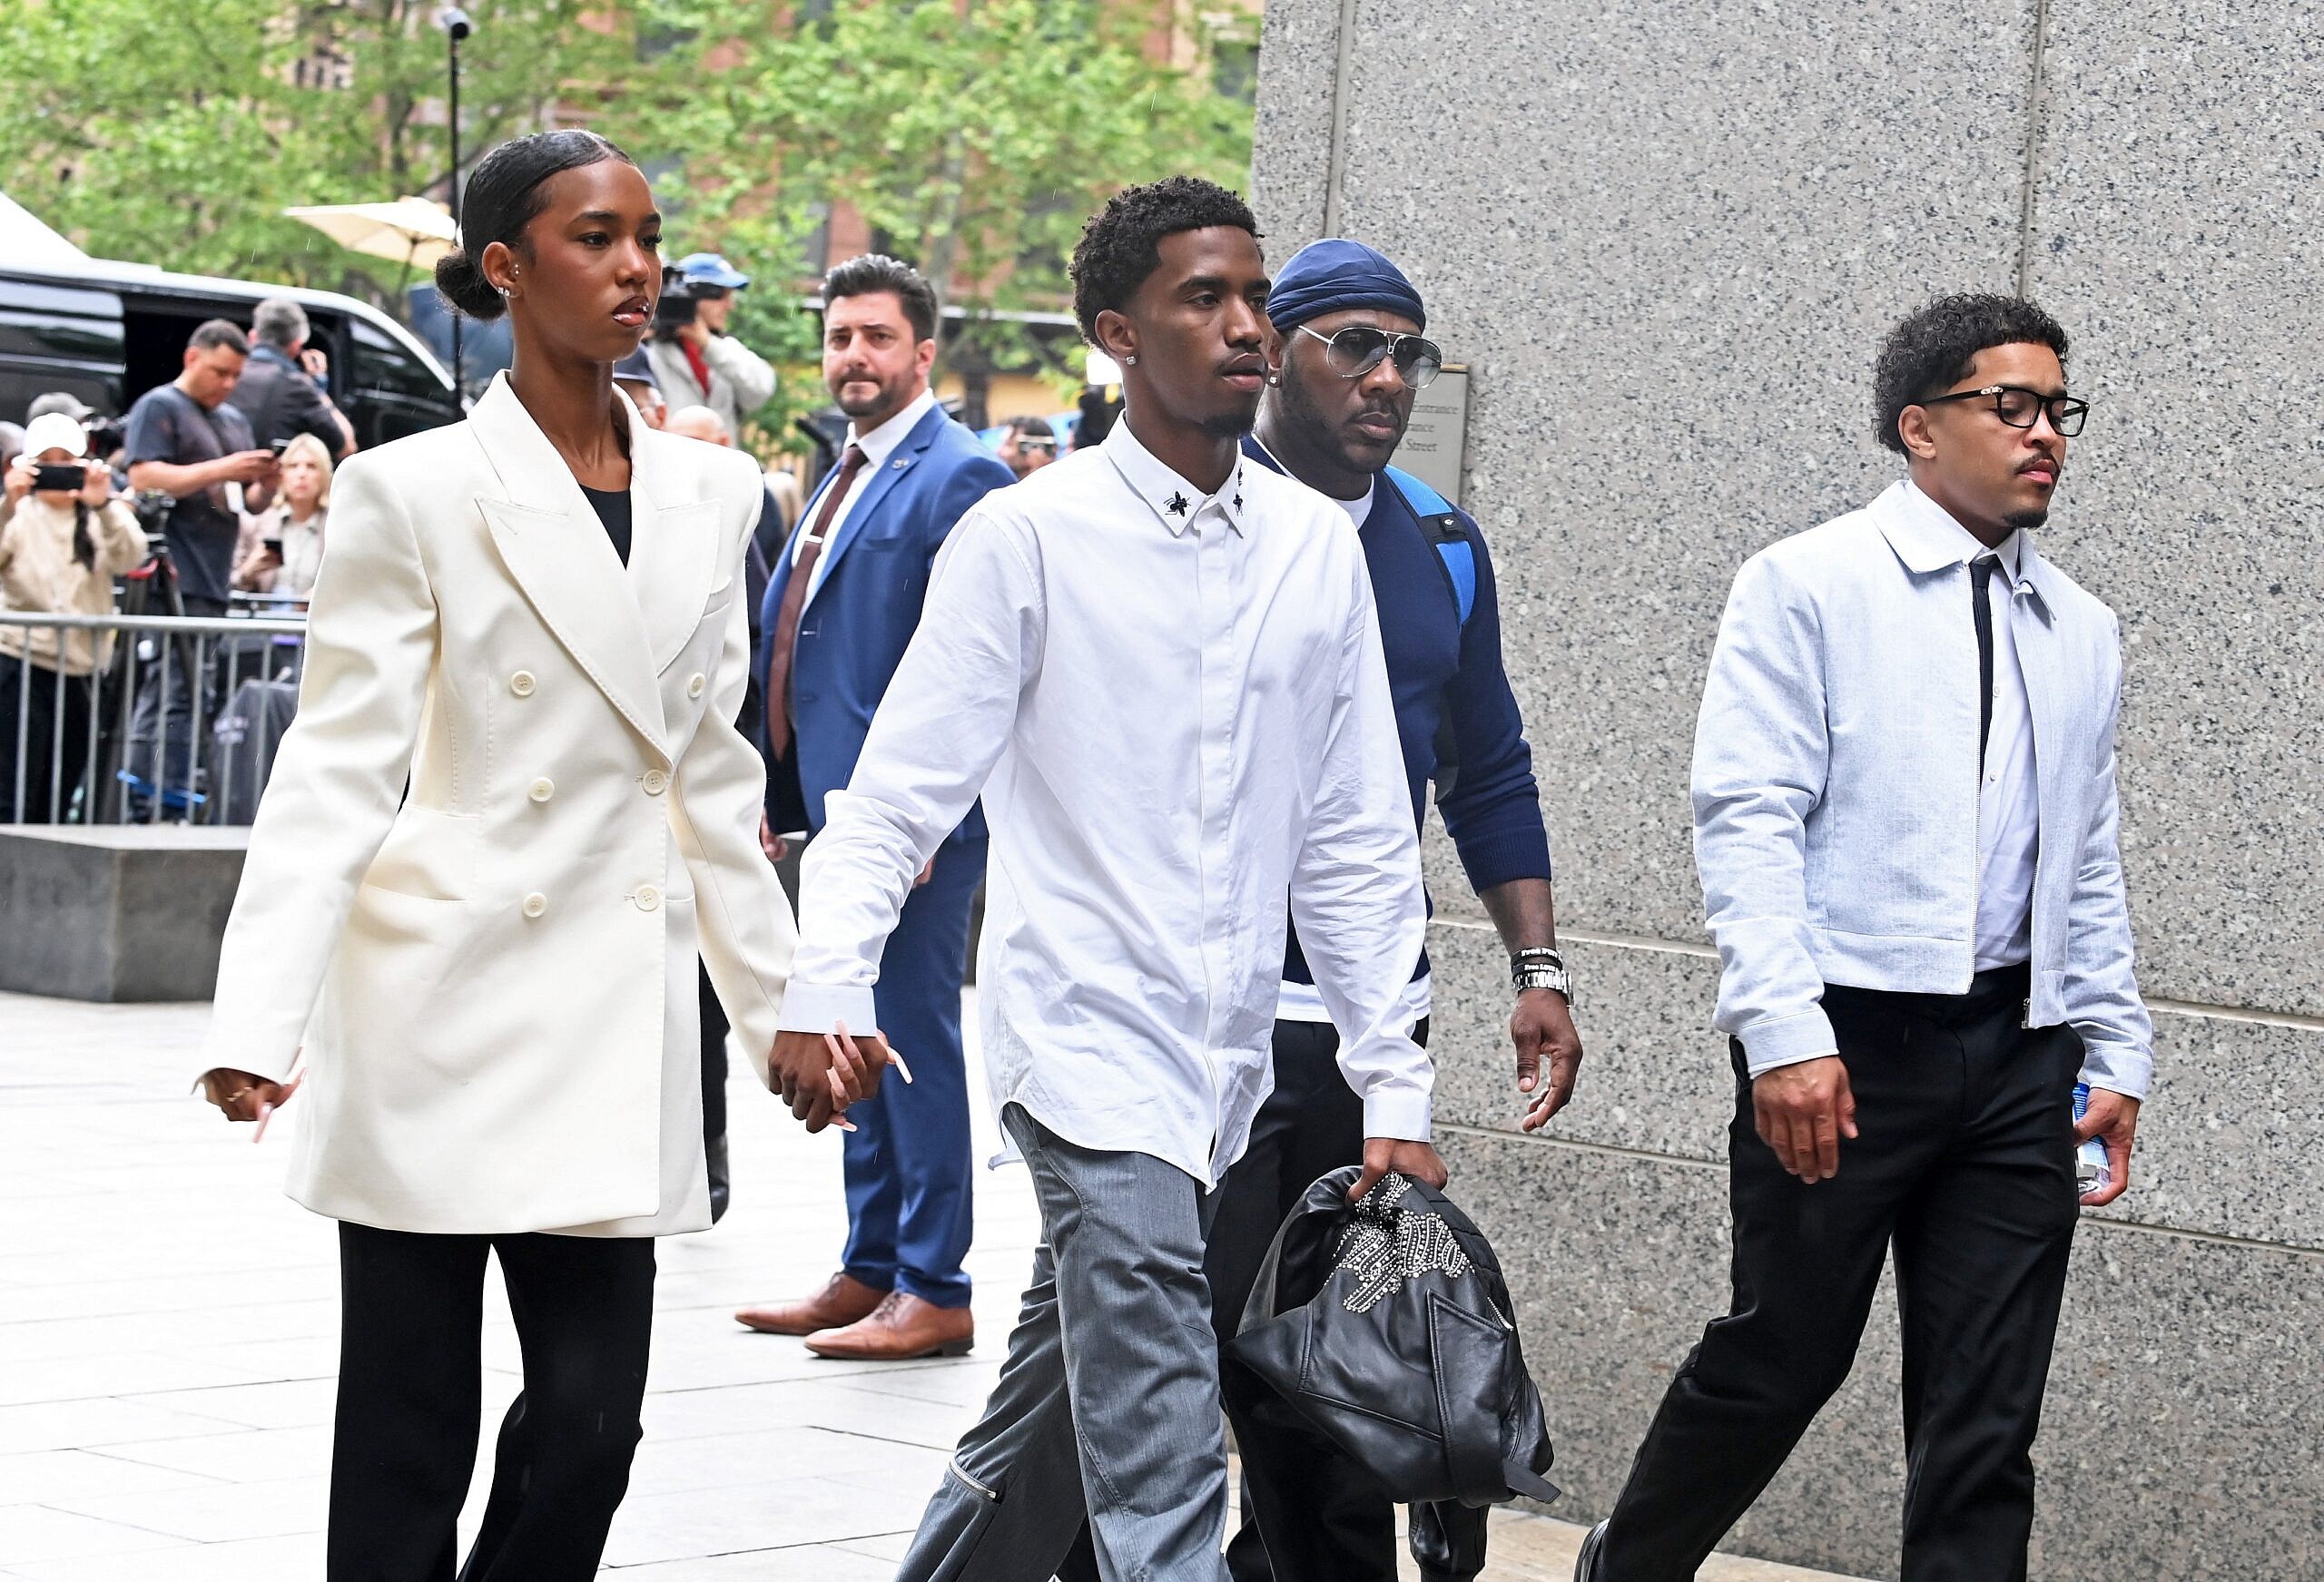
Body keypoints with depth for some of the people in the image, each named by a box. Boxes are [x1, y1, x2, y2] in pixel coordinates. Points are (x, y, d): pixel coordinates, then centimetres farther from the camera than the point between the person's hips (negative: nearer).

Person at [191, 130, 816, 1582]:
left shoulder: (706, 495, 10)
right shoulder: (417, 494, -4)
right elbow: (336, 769, -8)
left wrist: (783, 1001, 17)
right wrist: (256, 1022, -18)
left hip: (617, 1024, 4)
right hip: (442, 1013, -4)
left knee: (591, 1421, -1)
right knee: (406, 1452, 2)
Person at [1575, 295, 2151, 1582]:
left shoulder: (2081, 633, 15)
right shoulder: (1808, 587, -1)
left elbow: (2091, 864, 19)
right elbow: (1747, 820, -9)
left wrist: (2114, 1052, 11)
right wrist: (1784, 1031, -19)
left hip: (2019, 1053, 5)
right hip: (1845, 1040, -5)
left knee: (1987, 1412, 4)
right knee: (1781, 1358, 4)